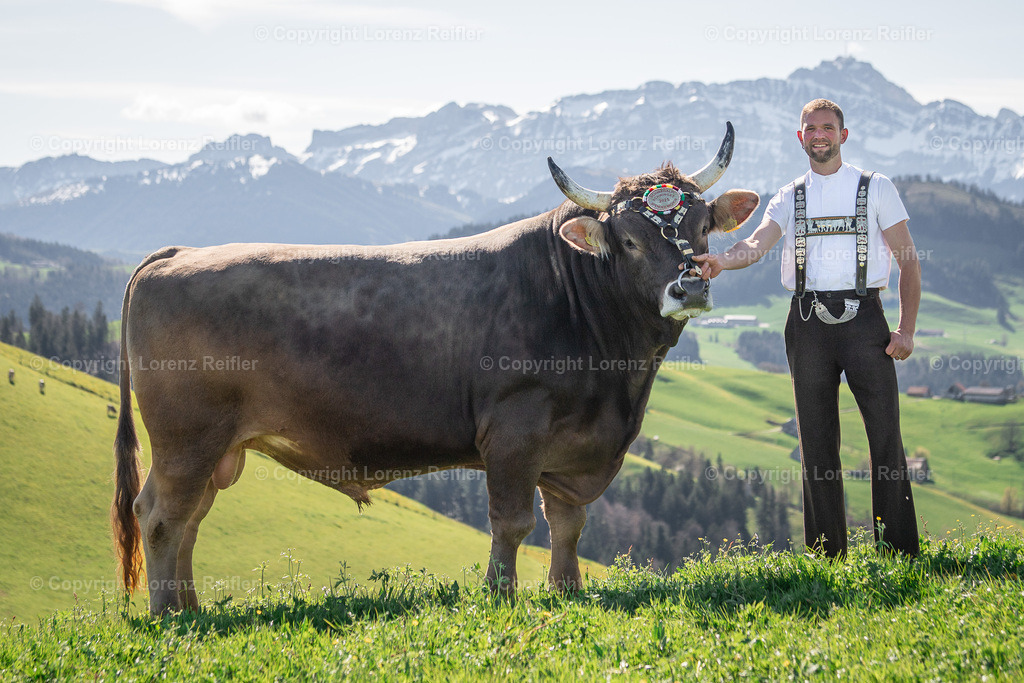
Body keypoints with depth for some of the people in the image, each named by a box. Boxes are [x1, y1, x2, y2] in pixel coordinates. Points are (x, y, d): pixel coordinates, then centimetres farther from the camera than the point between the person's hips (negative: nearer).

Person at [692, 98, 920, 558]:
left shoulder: (876, 189, 8)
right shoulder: (789, 199, 13)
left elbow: (909, 262, 6)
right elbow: (756, 244, -5)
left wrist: (906, 329, -5)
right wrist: (720, 260, -28)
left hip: (862, 318, -2)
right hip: (808, 322, 3)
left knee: (885, 435, -8)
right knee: (817, 443, 4)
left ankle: (900, 552, -4)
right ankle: (828, 556, 10)